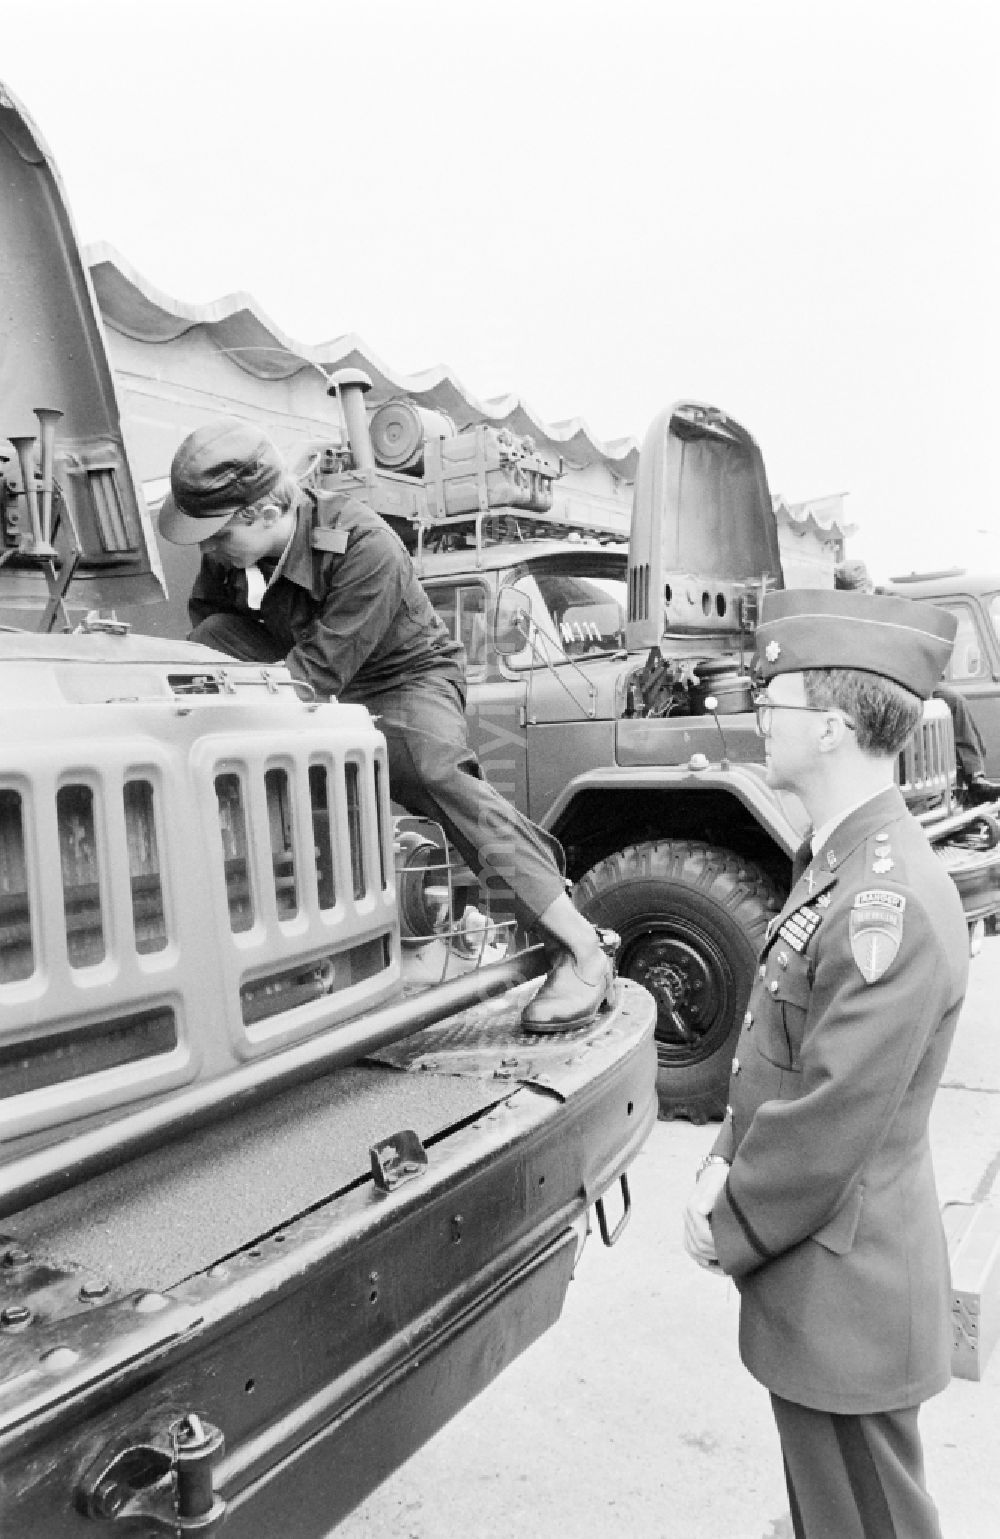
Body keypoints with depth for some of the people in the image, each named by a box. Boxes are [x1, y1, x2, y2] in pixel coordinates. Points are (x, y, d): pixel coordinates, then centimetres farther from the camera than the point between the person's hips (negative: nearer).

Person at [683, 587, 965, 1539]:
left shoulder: (891, 904, -28)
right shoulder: (837, 864, 4)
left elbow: (830, 1123, -26)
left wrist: (727, 1235, -12)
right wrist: (723, 1164, 2)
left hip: (845, 1296, -9)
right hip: (813, 1281, 9)